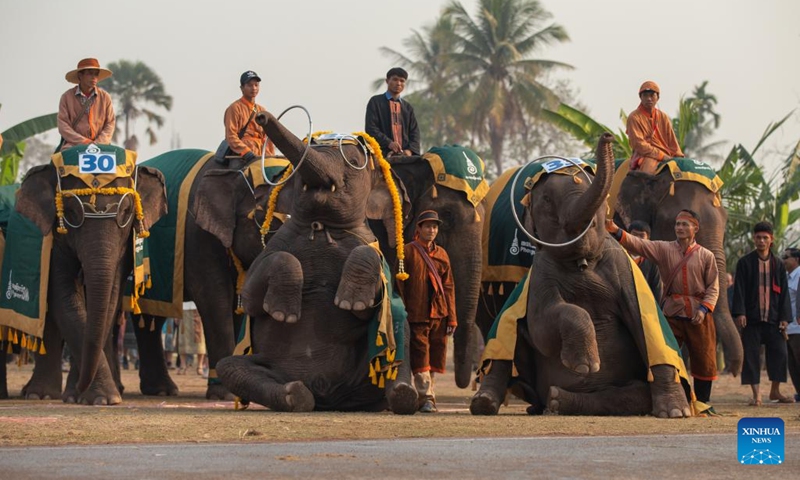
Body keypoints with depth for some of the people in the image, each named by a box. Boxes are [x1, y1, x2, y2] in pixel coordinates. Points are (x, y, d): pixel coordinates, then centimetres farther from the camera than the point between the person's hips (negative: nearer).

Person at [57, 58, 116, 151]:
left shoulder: (105, 97, 9)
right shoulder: (67, 97, 4)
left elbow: (110, 123, 6)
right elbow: (63, 125, -2)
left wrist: (98, 143, -11)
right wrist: (83, 141, -13)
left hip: (99, 144, 2)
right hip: (73, 144, -2)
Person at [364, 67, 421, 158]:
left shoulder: (408, 107, 23)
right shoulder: (375, 102, 9)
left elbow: (414, 131, 16)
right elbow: (370, 128, 0)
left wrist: (410, 150, -5)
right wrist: (388, 143, -14)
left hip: (405, 154, 4)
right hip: (383, 153, -4)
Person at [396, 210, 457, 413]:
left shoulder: (442, 254, 15)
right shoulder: (408, 251, 1)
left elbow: (449, 287, 15)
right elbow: (399, 284, -1)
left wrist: (452, 317, 8)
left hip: (439, 314, 5)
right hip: (417, 314, -5)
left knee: (435, 357, 7)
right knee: (420, 357, -8)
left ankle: (425, 396, 16)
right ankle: (426, 398, -11)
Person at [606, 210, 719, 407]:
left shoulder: (706, 256, 3)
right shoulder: (663, 249, 5)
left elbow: (713, 287, 2)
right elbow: (638, 244, -8)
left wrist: (704, 309, -12)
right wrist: (617, 232, -24)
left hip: (698, 315, -1)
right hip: (671, 312, 1)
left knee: (703, 360, 3)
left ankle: (703, 403, 15)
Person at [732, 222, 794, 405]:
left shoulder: (778, 265, 11)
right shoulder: (745, 263, 3)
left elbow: (784, 293, 10)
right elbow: (739, 289, -2)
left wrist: (784, 317, 1)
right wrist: (739, 313, -13)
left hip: (773, 319, 2)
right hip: (752, 318, -2)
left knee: (779, 353, 1)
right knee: (751, 355, -3)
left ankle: (775, 391, 15)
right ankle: (756, 394, 3)